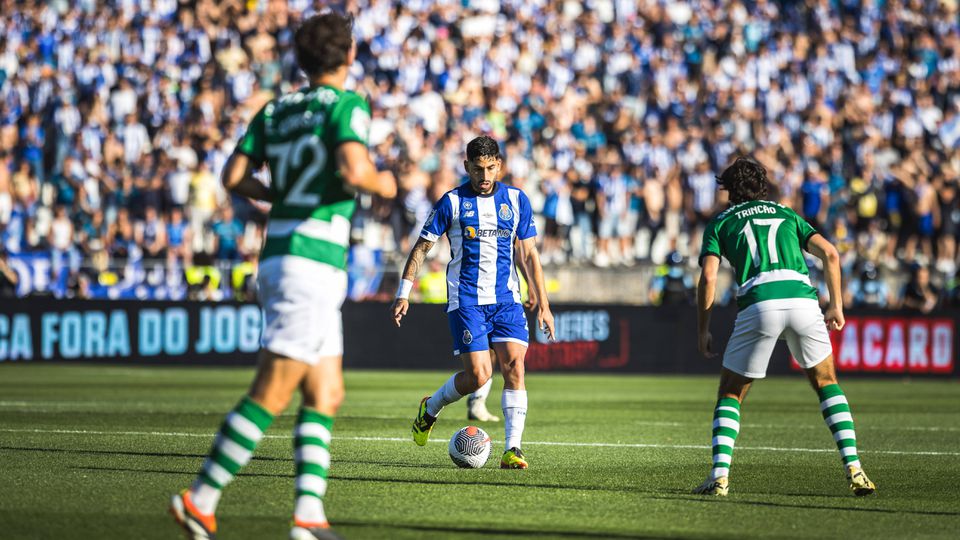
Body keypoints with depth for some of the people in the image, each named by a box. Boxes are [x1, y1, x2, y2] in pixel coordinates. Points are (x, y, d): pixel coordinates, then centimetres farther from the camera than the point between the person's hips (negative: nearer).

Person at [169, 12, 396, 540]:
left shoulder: (275, 109, 12)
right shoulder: (346, 104, -8)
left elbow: (234, 175, 6)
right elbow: (353, 169, -23)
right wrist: (382, 183, -2)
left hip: (280, 256, 8)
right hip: (313, 262, -8)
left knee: (326, 396, 10)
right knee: (270, 396, -7)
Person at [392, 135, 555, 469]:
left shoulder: (516, 200, 7)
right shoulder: (452, 202, -1)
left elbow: (529, 253, 14)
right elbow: (421, 248, 5)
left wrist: (542, 302, 10)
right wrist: (403, 294, 0)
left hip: (506, 298, 3)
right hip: (466, 300, -3)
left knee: (515, 367, -13)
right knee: (478, 375, -11)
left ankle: (513, 449, -12)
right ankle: (430, 409, 19)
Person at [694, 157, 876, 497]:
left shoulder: (720, 223, 22)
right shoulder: (786, 215, 30)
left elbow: (708, 277, 6)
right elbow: (830, 254, 16)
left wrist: (702, 331, 13)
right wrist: (836, 305, 22)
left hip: (758, 303, -2)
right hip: (802, 298, 2)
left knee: (731, 393, 15)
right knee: (826, 383, 22)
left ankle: (719, 475, -2)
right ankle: (854, 470, 9)